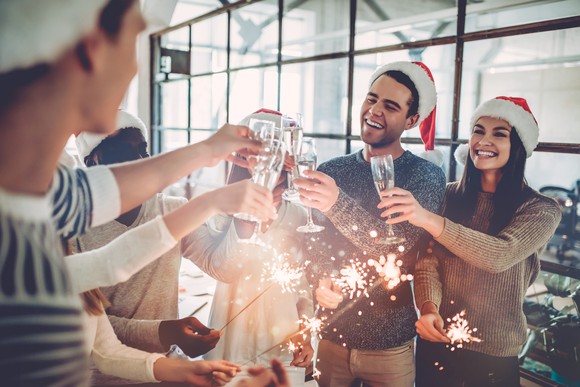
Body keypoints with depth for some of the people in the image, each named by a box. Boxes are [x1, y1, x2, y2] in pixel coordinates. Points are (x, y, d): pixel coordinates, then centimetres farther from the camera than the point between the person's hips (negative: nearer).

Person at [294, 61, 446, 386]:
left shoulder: (427, 176, -10)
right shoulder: (331, 171, 0)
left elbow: (398, 246, -23)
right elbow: (311, 243, 5)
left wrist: (337, 204, -36)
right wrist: (319, 281, -15)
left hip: (389, 344, -2)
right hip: (330, 333, 3)